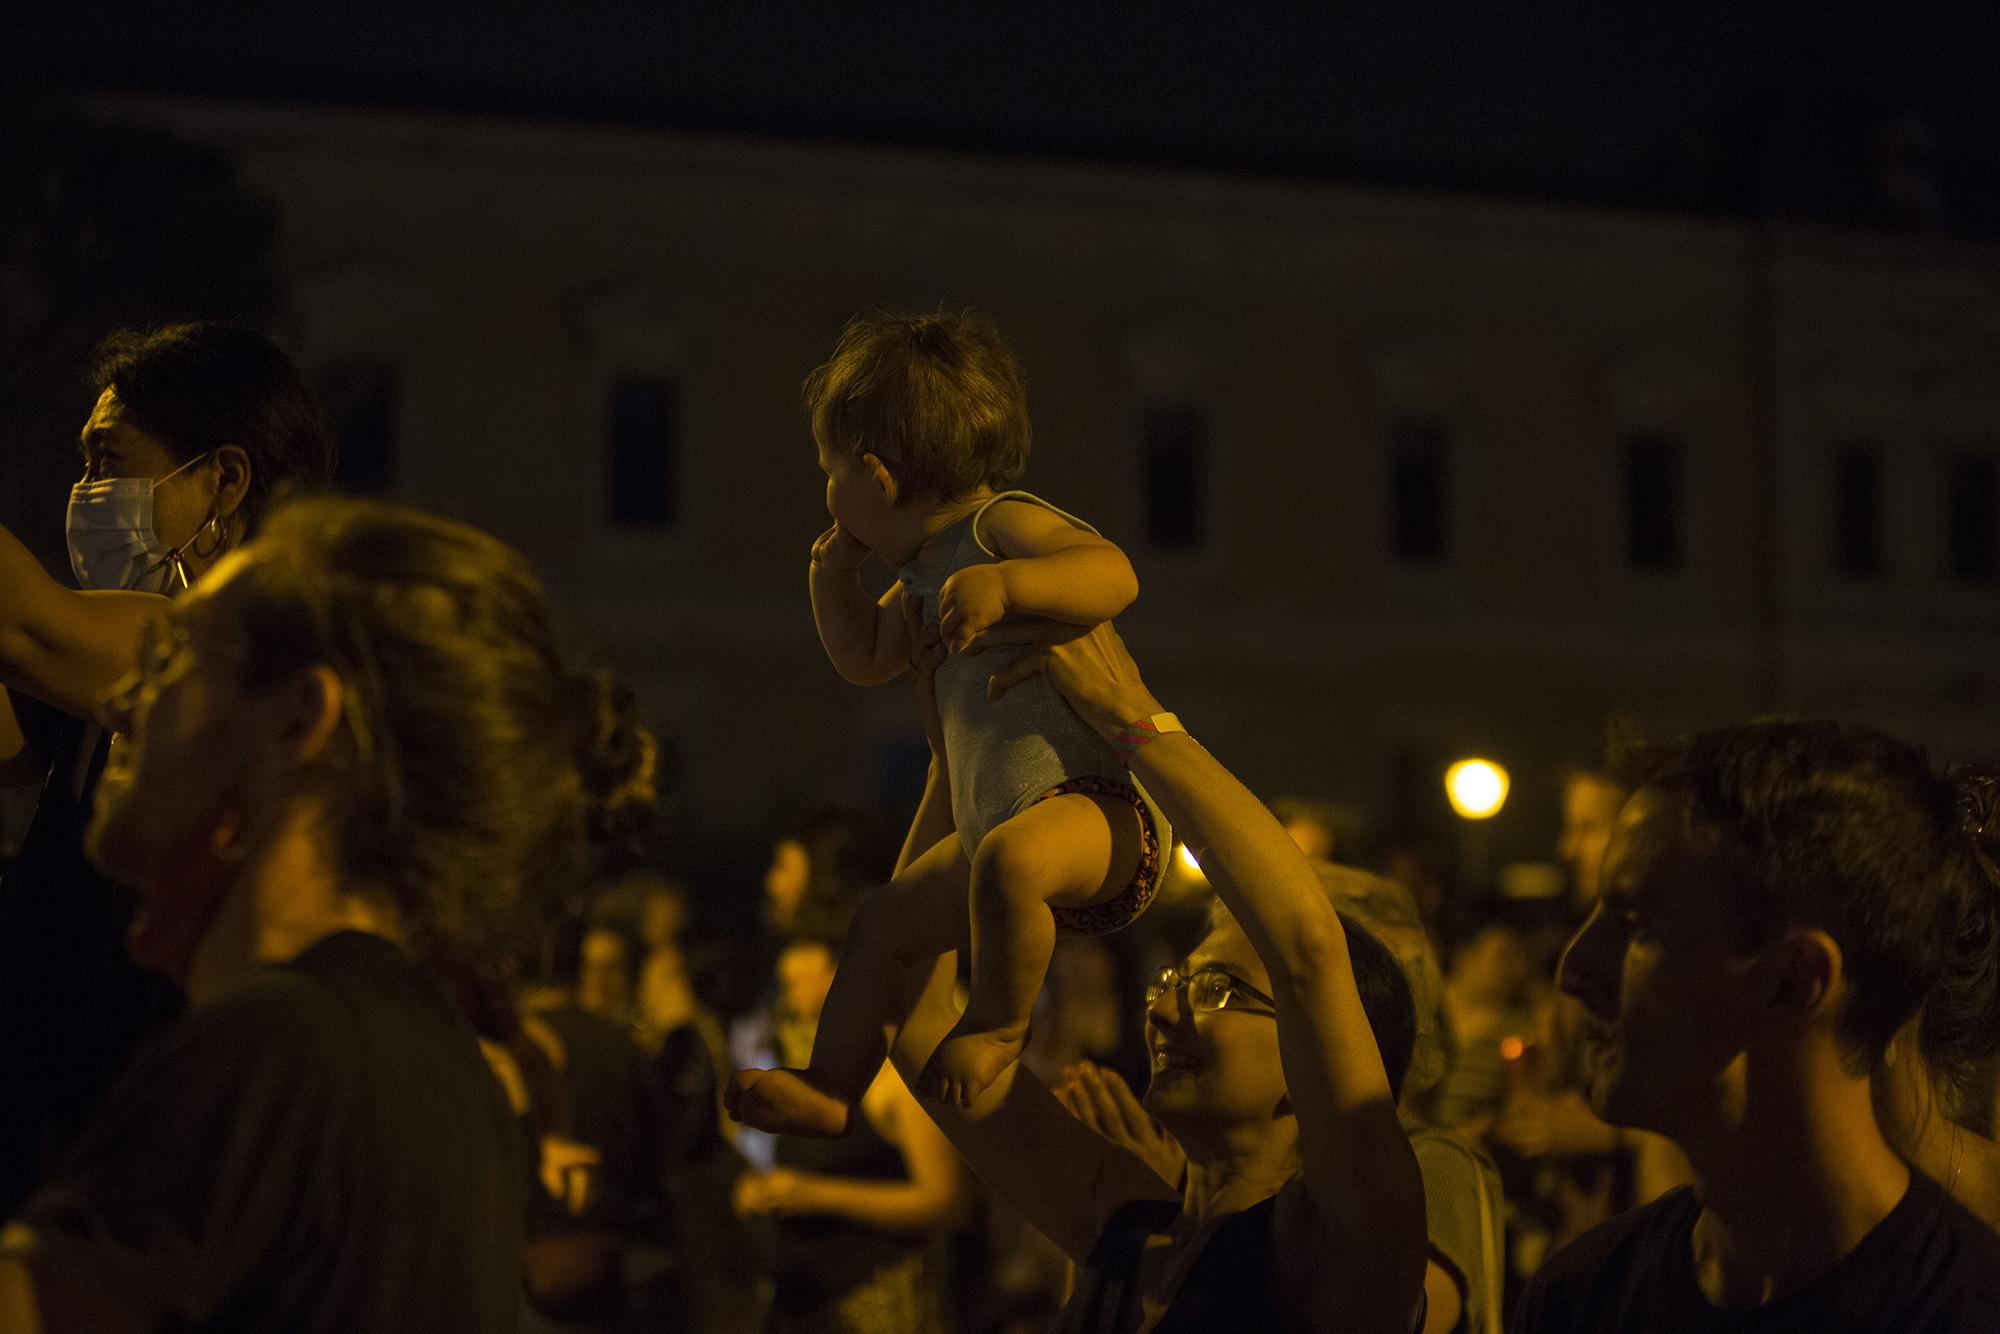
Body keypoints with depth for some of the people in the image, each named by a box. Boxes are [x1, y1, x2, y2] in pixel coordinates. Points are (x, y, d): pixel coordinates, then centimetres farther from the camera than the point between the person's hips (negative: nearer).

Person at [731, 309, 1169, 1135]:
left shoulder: (1003, 523, -12)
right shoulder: (926, 572, 18)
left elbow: (1114, 573, -29)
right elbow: (866, 659, 33)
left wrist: (1003, 584, -42)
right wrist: (834, 575, 19)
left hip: (1102, 808, -10)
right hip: (997, 822, 11)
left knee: (1011, 858, -40)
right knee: (883, 924, 16)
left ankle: (999, 1025, -18)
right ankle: (831, 1088, 25)